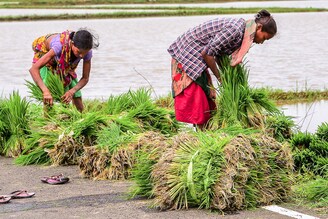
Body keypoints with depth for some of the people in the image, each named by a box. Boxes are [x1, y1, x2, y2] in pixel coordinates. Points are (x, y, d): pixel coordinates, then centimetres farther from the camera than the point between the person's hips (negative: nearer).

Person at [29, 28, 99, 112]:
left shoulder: (87, 51, -32)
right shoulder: (60, 46, -46)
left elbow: (85, 78, -19)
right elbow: (34, 69, -48)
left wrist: (72, 91, -39)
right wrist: (46, 91, -59)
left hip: (66, 65, 4)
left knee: (77, 99, -1)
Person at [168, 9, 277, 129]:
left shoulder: (240, 31, 5)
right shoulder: (235, 29, -25)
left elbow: (218, 56, 9)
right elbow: (207, 53, -23)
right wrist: (220, 77, -12)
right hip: (186, 53, -10)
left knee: (206, 94, 9)